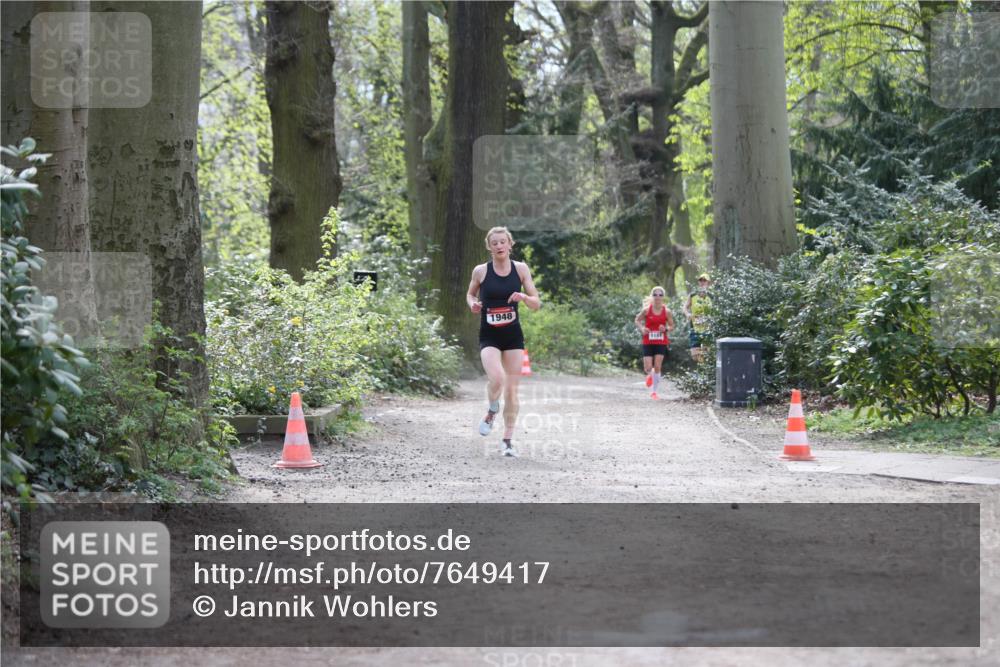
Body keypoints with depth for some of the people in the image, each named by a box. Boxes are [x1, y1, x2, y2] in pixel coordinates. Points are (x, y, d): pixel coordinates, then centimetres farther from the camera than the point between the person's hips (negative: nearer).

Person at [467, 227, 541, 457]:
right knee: (496, 378, -25)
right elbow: (470, 294, 16)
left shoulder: (521, 269, 0)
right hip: (489, 336, -2)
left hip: (513, 335, 2)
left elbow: (537, 304, 3)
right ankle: (491, 412, 8)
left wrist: (524, 297, -18)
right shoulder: (481, 271, -2)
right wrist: (473, 304, -6)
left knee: (511, 388, 1)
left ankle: (507, 440, 12)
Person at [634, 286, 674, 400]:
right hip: (648, 342, 0)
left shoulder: (667, 311, -3)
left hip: (661, 342, 0)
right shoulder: (646, 310, -5)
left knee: (657, 368, -4)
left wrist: (666, 329, -16)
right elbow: (637, 320, 8)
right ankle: (650, 375, 34)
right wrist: (642, 329, -11)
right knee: (647, 368, -4)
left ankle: (655, 392, 7)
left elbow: (671, 326, 6)